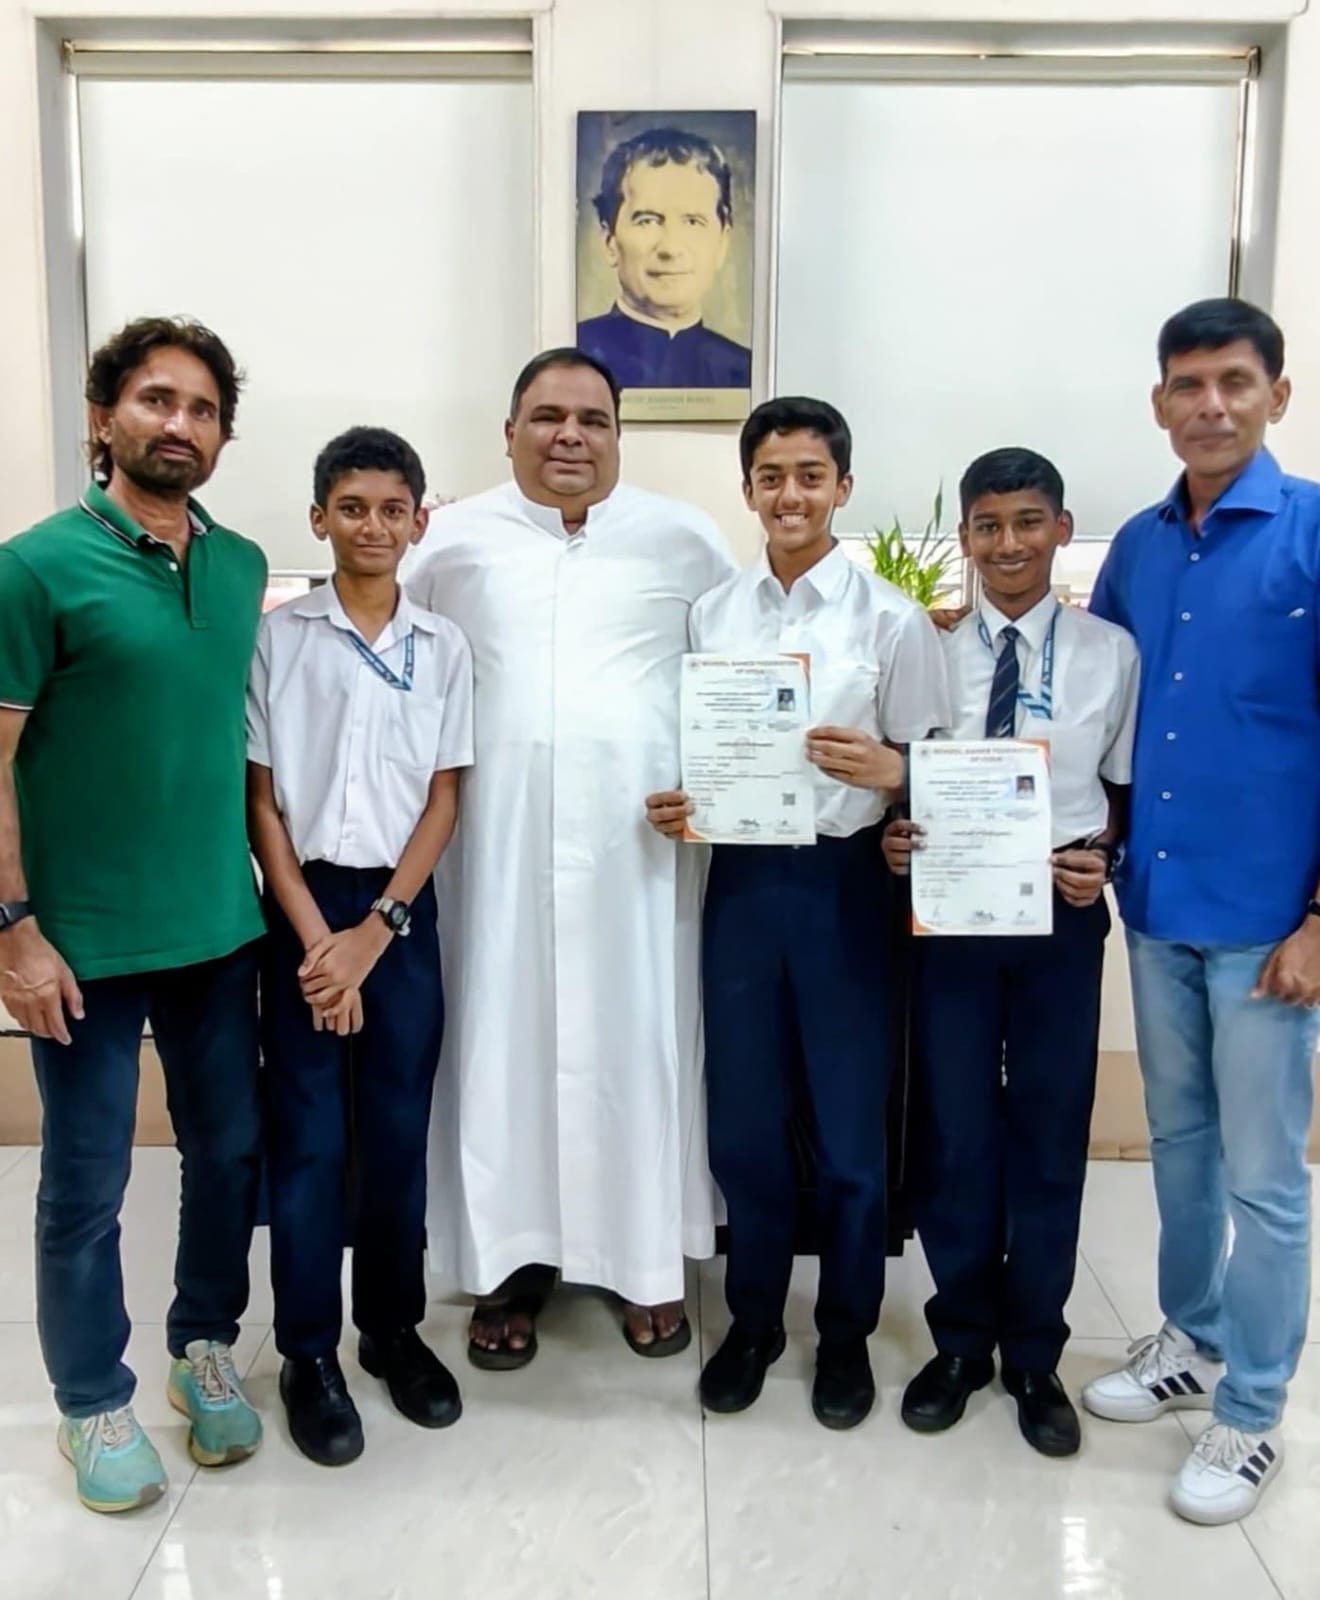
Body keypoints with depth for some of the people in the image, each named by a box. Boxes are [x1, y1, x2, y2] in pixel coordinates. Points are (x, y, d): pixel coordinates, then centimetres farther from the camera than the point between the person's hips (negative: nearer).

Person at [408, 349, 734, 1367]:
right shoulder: (454, 540, 6)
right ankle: (511, 1261, 21)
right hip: (500, 843, 1)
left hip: (639, 841, 0)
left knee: (638, 1041, 7)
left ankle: (647, 1260, 22)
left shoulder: (684, 540, 6)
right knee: (505, 1040, 6)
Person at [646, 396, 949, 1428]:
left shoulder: (891, 619, -5)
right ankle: (753, 1320, 35)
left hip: (843, 883, -3)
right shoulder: (711, 616, 6)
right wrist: (674, 804, -9)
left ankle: (846, 1333, 32)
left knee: (850, 1127, 10)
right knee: (744, 1121, 14)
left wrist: (880, 767, -24)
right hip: (739, 878, 3)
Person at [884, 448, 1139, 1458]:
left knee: (1050, 1136, 11)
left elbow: (1127, 791, 4)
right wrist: (896, 840, -16)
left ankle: (1035, 1356, 31)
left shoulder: (1110, 653, 0)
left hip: (1061, 919, 0)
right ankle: (962, 1340, 32)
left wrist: (1103, 861, -13)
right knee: (953, 1136, 10)